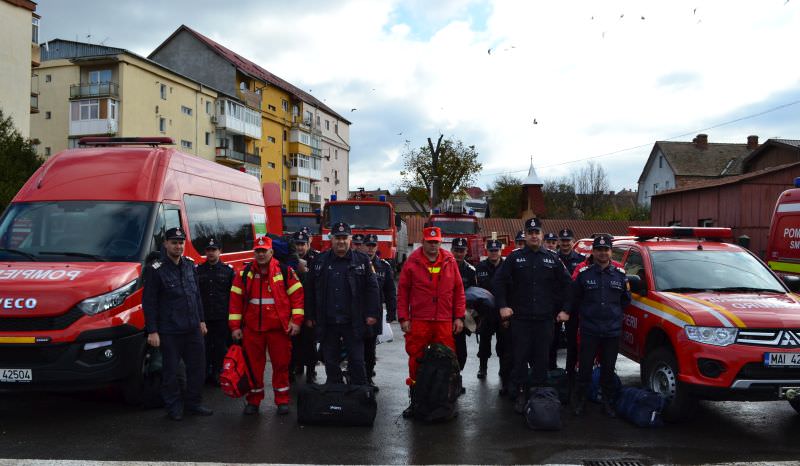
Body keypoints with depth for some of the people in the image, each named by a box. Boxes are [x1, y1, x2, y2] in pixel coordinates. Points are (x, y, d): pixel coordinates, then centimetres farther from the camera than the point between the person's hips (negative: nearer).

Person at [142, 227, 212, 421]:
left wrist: (201, 320, 17)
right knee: (171, 371, 5)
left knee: (198, 367, 11)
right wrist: (152, 331, -13)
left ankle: (194, 403, 25)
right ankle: (174, 407, 19)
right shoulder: (155, 270, -8)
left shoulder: (190, 265, 10)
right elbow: (149, 302, -10)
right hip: (169, 331, -6)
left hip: (193, 329, 6)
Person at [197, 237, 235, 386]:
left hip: (222, 316, -1)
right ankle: (205, 374, 16)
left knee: (220, 346, 4)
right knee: (204, 346, 5)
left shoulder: (228, 270, 6)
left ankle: (217, 375, 14)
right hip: (203, 316, 1)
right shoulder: (198, 270, 9)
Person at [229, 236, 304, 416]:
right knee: (253, 365, 8)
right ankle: (253, 401, 22)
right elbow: (235, 300, 4)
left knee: (281, 364, 5)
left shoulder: (285, 271, -1)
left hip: (279, 328, -1)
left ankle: (282, 401, 18)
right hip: (252, 329, 1)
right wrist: (235, 326, 0)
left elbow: (297, 295, -1)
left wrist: (296, 320, -8)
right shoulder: (244, 274, 4)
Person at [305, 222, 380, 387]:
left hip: (353, 324, -2)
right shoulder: (320, 261, 7)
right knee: (331, 363, 11)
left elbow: (372, 288, 0)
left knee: (357, 362, 2)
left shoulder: (362, 260, 1)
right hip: (327, 323, 2)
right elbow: (310, 291, 10)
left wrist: (372, 313, -6)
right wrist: (311, 316, 8)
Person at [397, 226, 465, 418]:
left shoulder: (450, 262, 7)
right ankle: (414, 400, 15)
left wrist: (459, 317, 5)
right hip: (418, 321, -1)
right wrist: (403, 318, -2)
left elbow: (458, 290, 9)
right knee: (416, 359, 2)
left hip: (445, 322, 2)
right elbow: (402, 292, 3)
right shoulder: (412, 262, 2)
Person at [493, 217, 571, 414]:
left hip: (544, 318, 2)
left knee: (542, 359, 7)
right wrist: (503, 306, -4)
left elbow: (566, 284, 14)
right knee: (520, 358, 1)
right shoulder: (515, 257, 2)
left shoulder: (552, 259, 8)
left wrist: (561, 307, 8)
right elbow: (499, 281, 2)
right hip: (520, 317, -2)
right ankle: (519, 394, 11)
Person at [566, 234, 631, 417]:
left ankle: (607, 402, 24)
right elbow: (574, 298, 8)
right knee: (585, 368, 2)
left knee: (608, 369, 11)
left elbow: (626, 299, 17)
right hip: (589, 331, -2)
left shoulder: (620, 274, 6)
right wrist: (568, 313, 3)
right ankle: (580, 401, 16)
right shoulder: (584, 273, 0)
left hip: (613, 331, 2)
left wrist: (613, 313, 12)